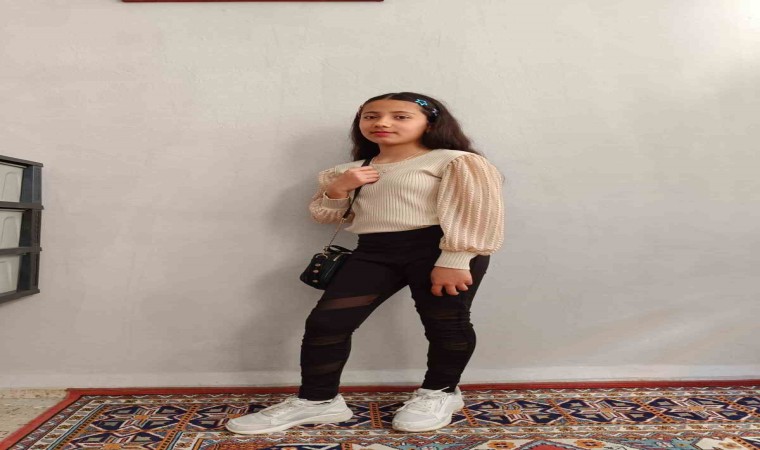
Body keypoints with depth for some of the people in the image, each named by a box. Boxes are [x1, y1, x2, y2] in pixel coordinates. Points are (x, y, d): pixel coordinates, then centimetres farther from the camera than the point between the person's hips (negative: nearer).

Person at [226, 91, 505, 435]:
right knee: (325, 321, -5)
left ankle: (440, 393, 28)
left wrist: (454, 261, -19)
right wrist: (337, 188, 2)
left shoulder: (454, 161, 3)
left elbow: (475, 212, -7)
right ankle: (317, 401, 9)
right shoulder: (352, 171, 22)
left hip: (439, 248, -4)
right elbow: (324, 216, 21)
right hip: (373, 251, 4)